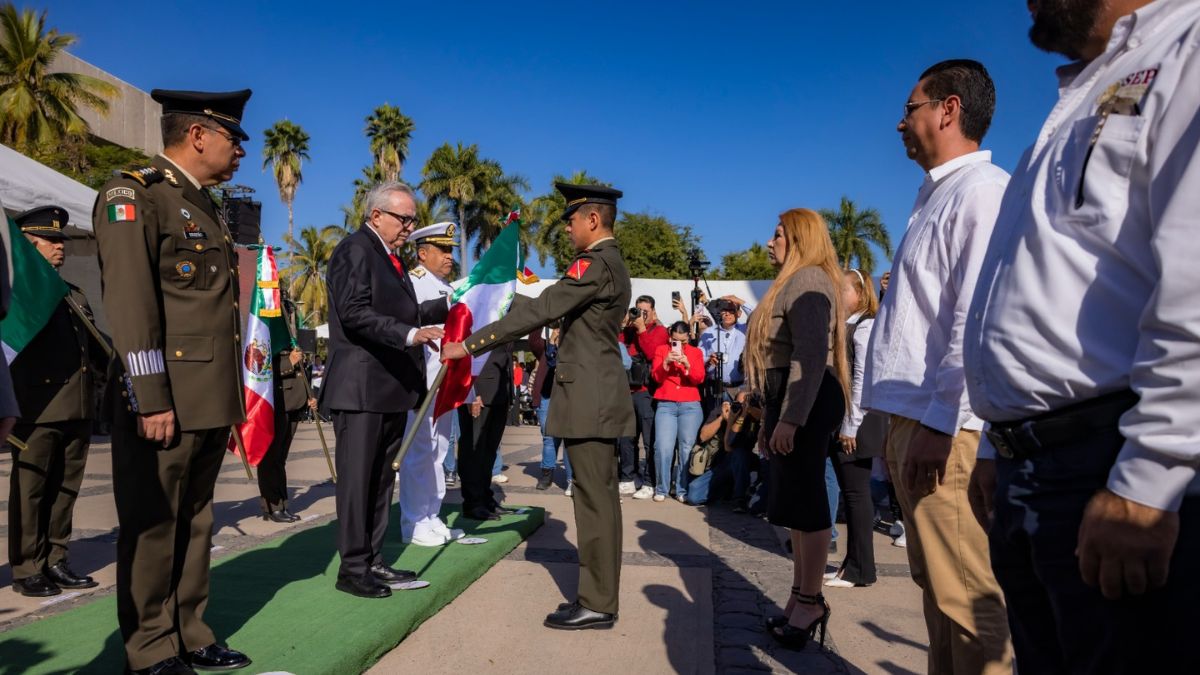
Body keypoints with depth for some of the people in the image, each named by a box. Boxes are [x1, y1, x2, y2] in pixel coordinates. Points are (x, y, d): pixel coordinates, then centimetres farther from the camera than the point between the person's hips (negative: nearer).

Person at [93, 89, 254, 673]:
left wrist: (229, 401, 16)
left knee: (194, 523, 14)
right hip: (163, 400, -8)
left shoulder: (204, 205, 19)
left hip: (208, 399, 8)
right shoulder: (132, 194, -6)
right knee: (152, 527, 3)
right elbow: (130, 302, -16)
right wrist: (151, 399, -20)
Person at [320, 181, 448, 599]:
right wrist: (411, 334, -29)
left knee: (381, 479, 13)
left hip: (392, 388, 9)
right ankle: (352, 568, 8)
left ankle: (372, 561, 23)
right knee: (357, 478, -2)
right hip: (361, 387, -9)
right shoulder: (355, 250, -9)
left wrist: (448, 304, 20)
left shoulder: (390, 257, 20)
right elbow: (356, 314, -20)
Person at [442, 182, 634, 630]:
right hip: (598, 396, 11)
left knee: (594, 500, -3)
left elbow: (539, 311, -20)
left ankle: (597, 605, 7)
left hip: (589, 399, -10)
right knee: (599, 498, 13)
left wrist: (469, 345, -18)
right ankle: (599, 596, 23)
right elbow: (553, 309, 22)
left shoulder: (595, 264, -14)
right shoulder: (610, 264, 17)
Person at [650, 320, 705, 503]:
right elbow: (656, 377, 1)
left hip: (690, 406, 1)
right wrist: (666, 362, -15)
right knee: (663, 447, -12)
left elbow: (699, 379, 0)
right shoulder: (661, 350, 11)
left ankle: (683, 490, 0)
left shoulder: (696, 352, 12)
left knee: (687, 448, -8)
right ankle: (661, 489, -1)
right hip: (665, 405, 0)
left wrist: (687, 365, -17)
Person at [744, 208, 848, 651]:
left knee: (804, 499, -6)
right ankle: (801, 598, 22)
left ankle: (810, 602, 5)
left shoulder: (808, 280, -9)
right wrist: (769, 419, 22)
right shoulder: (795, 282, 23)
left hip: (805, 401, -11)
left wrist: (789, 418, -26)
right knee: (795, 499, 13)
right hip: (790, 401, 11)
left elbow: (811, 354, -21)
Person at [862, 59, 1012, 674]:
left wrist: (937, 423, -20)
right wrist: (903, 426, 17)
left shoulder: (982, 191, -8)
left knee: (966, 596, -4)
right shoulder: (937, 196, 21)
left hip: (946, 427, -10)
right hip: (916, 419, 10)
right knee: (936, 586, 16)